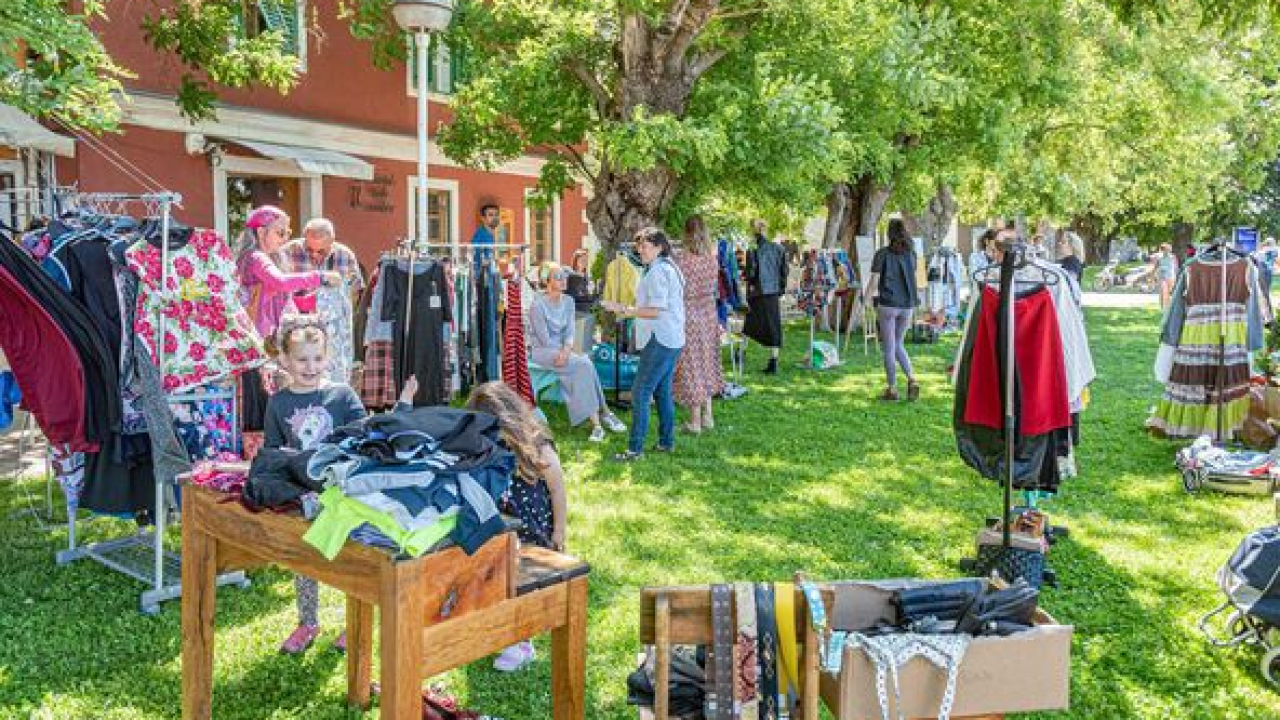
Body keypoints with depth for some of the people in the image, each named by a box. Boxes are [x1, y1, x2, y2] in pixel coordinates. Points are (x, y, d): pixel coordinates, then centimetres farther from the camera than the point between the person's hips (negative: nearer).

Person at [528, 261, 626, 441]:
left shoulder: (568, 301, 6)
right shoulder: (537, 305, -14)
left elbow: (569, 331, 1)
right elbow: (545, 339, -16)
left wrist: (566, 350, -20)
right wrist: (572, 352, -16)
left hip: (562, 349, 6)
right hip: (542, 350, -6)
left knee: (584, 369, -24)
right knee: (584, 365, -25)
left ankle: (596, 422, -22)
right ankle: (603, 413, -19)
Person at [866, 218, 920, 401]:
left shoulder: (882, 254, -7)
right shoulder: (911, 254, 5)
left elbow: (874, 281, -9)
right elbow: (912, 277, 16)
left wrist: (867, 299, 2)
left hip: (888, 304, -4)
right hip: (907, 305, 4)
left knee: (889, 348, 5)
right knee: (898, 345, 18)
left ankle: (892, 388, 7)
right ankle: (912, 379, 1)